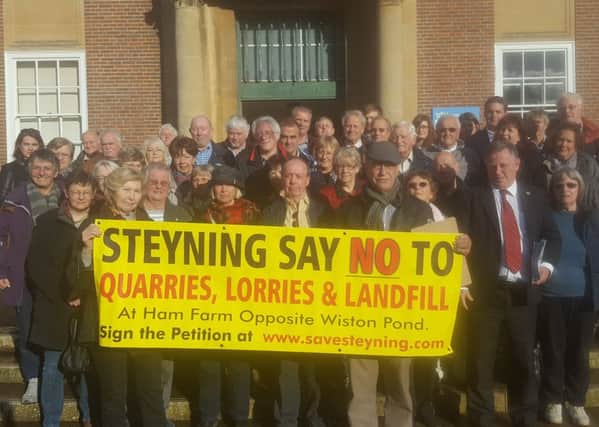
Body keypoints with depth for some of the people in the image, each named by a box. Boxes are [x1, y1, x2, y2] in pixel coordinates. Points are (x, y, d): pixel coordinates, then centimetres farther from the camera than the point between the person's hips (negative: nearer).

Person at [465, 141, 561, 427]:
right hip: (486, 290, -3)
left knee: (524, 359, 13)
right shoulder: (474, 198, -2)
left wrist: (547, 263, -1)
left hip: (524, 290, 3)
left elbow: (552, 235, 16)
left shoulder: (535, 197, 8)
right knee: (481, 360, 5)